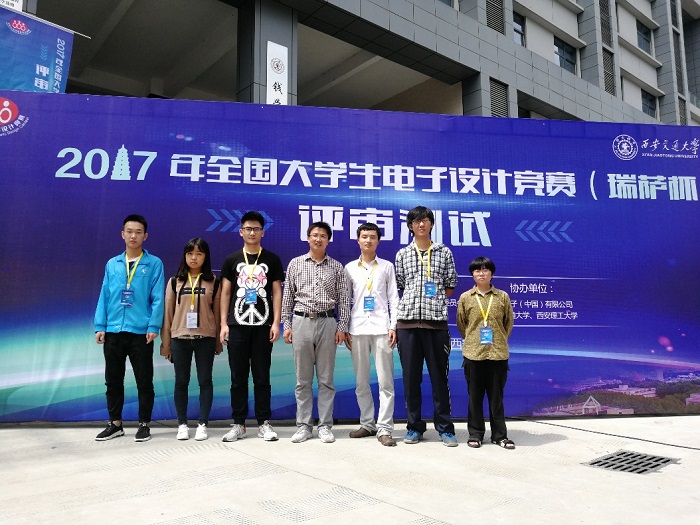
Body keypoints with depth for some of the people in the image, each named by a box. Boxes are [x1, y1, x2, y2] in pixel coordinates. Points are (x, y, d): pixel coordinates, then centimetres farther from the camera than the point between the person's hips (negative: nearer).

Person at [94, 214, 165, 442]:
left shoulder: (154, 264, -1)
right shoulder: (112, 264, 10)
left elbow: (157, 298, -5)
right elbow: (104, 296, 9)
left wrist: (153, 327, -12)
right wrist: (100, 326, 2)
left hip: (141, 332, -4)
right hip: (113, 331, 4)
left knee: (144, 381, 5)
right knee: (113, 380, 13)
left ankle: (144, 424, 17)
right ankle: (115, 423, 27)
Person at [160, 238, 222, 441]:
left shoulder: (213, 282, 3)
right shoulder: (175, 281, 6)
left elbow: (217, 312, 4)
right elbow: (168, 313, 6)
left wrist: (218, 341, 3)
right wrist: (166, 342, 3)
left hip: (205, 338, -1)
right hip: (180, 338, 1)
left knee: (205, 381, 3)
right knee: (181, 381, 7)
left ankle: (202, 424, 12)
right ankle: (182, 424, 17)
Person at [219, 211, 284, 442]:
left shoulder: (272, 259, 5)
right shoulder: (231, 260, 8)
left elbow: (277, 292, 3)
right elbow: (225, 293, 8)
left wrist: (276, 323, -5)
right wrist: (223, 324, 0)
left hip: (263, 325, -1)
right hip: (237, 325, 1)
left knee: (262, 376, 5)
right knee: (238, 377, 6)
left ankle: (264, 423, 14)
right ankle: (238, 424, 16)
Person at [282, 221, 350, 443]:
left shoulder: (336, 267, 7)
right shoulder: (295, 264, 7)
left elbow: (344, 299, 5)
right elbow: (287, 297, 7)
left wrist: (342, 327, -2)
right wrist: (286, 325, 1)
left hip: (327, 323, 0)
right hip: (301, 322, 0)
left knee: (326, 378, 4)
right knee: (303, 379, 5)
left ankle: (325, 426, 13)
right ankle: (303, 426, 14)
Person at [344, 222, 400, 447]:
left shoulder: (387, 266, 8)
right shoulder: (350, 268, 11)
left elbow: (394, 299, 5)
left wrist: (393, 327, -4)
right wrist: (344, 328, 5)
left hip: (381, 328, -2)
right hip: (357, 329, 2)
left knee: (385, 381, -3)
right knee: (361, 381, 7)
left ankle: (384, 428, 2)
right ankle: (367, 424, 20)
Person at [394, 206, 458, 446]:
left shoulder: (444, 252, 9)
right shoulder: (402, 254, 11)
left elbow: (450, 285, 12)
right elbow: (398, 287, 13)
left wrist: (434, 301, 4)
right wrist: (412, 304, 3)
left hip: (436, 320, -1)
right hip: (408, 321, 1)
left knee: (439, 375, 3)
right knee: (411, 376, 5)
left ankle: (444, 427, 13)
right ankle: (414, 426, 16)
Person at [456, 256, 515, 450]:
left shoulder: (502, 296, 3)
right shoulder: (465, 298, 2)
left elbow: (509, 322, 12)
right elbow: (461, 324, 11)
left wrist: (500, 340, 11)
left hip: (498, 354, 0)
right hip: (473, 354, 0)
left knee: (496, 396, 8)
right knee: (475, 396, 8)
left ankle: (499, 435, 19)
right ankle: (475, 434, 19)